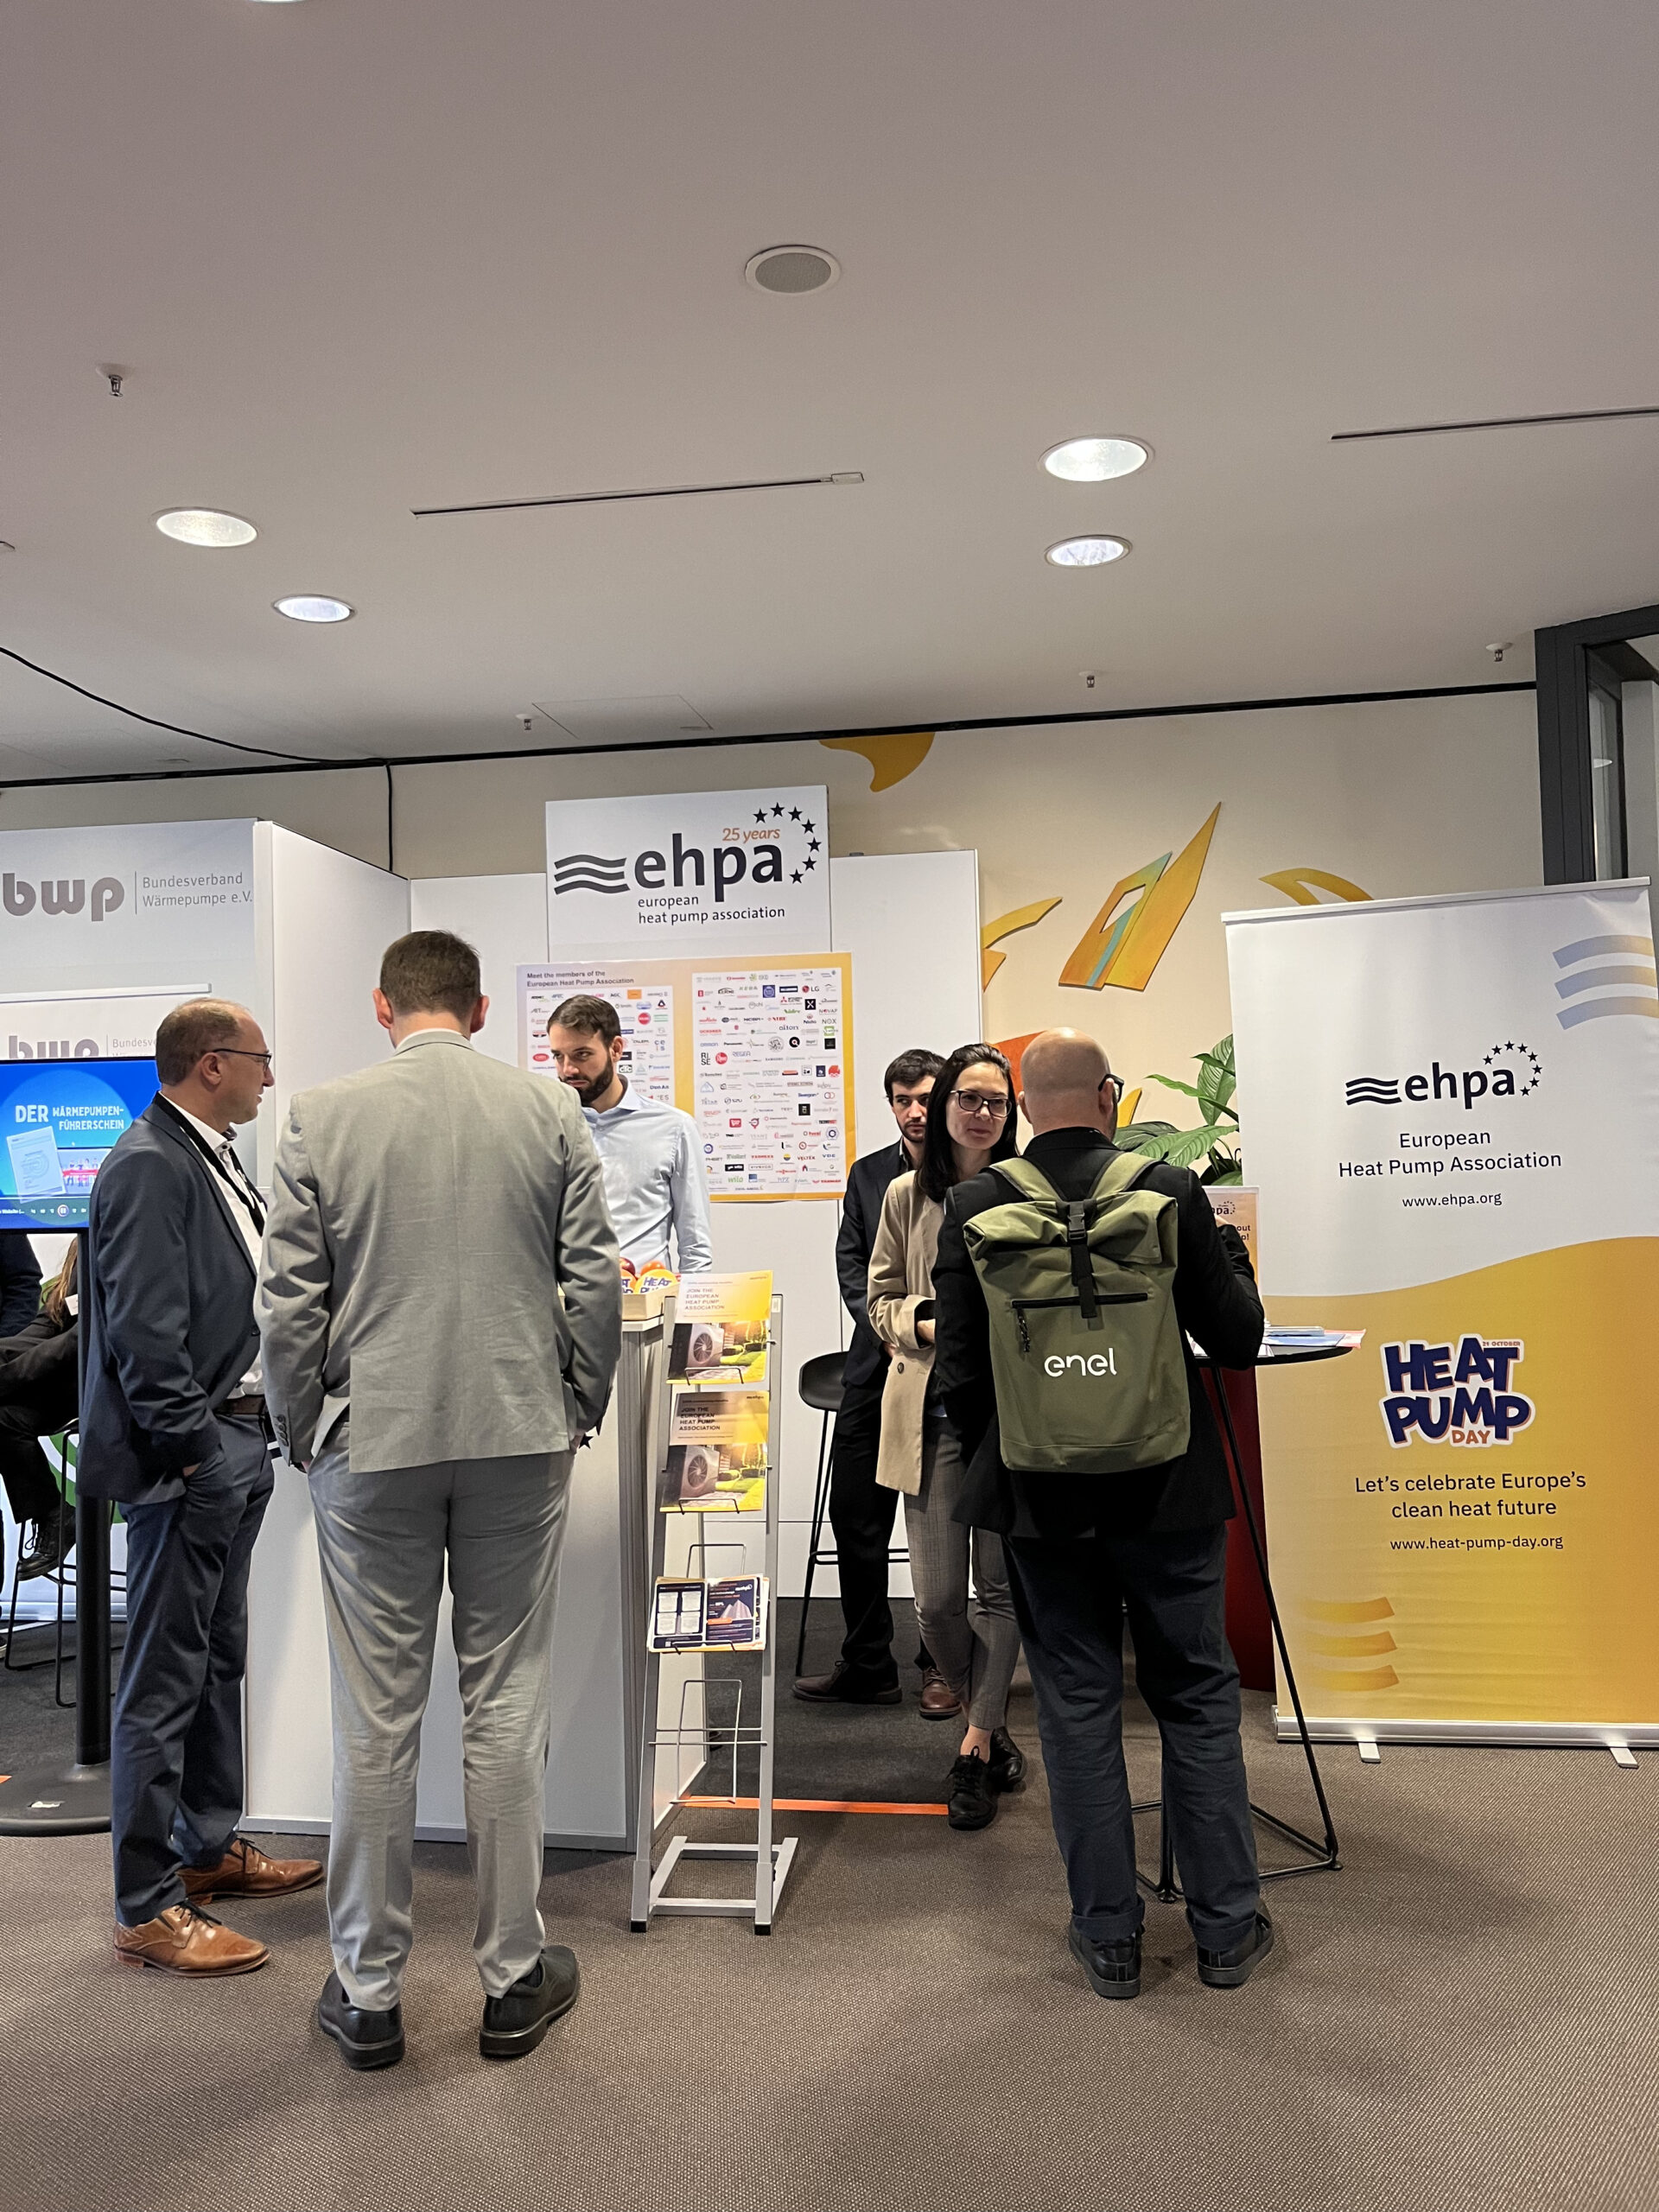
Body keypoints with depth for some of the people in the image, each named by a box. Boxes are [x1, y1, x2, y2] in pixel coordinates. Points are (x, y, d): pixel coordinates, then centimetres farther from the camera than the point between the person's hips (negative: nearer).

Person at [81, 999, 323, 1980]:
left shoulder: (215, 1159, 14)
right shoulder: (149, 1166, -16)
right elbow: (144, 1329, -21)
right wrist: (190, 1450, -20)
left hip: (237, 1448, 10)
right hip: (188, 1459, -10)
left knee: (219, 1661, 19)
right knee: (166, 1680, 0)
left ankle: (209, 1846, 34)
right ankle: (149, 1907, 11)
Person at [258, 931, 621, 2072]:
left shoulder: (322, 1117, -3)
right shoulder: (550, 1110, -1)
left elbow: (289, 1305, -4)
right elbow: (596, 1281, -1)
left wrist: (305, 1435, 9)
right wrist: (577, 1411, 10)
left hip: (371, 1445, 0)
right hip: (521, 1440, 1)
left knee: (377, 1720, 9)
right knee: (507, 1708, 10)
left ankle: (369, 1990, 24)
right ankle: (514, 1977, 23)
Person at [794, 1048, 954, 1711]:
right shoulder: (867, 1175, 12)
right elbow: (852, 1265, 7)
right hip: (875, 1366, 4)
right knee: (856, 1518, 7)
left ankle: (941, 1666, 21)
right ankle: (866, 1666, 20)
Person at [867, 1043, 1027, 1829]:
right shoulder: (906, 1196, 6)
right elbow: (881, 1299, 10)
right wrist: (925, 1324, -9)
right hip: (932, 1412, 1)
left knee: (1004, 1585, 4)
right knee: (936, 1597, 2)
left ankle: (974, 1749, 19)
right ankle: (990, 1725, 29)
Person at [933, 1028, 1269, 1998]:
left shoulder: (974, 1208, -7)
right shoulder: (1171, 1190, -10)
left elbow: (959, 1373, -5)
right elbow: (1237, 1339, -5)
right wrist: (1231, 1251, 13)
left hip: (1039, 1493, 1)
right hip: (1165, 1490, 0)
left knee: (1077, 1706, 11)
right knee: (1198, 1700, 14)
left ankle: (1109, 1935, 21)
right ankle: (1228, 1928, 25)